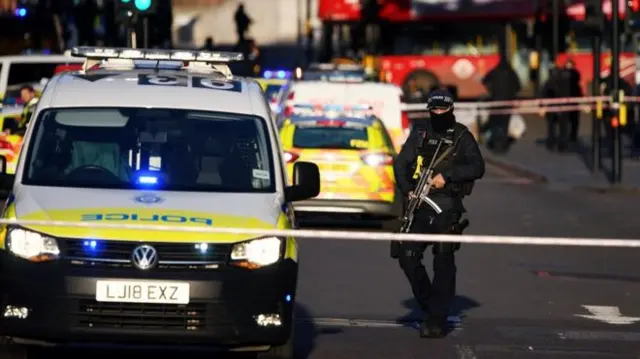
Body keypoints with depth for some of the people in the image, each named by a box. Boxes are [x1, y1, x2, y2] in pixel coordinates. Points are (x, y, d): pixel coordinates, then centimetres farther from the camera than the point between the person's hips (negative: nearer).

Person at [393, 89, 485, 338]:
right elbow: (401, 162, 7)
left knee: (443, 263, -4)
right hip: (420, 205, 4)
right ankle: (428, 303, 17)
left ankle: (437, 320, -2)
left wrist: (447, 175, -18)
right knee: (407, 255, -3)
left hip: (447, 207, -3)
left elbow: (477, 167, -7)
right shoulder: (420, 133, 11)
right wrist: (407, 189, -8)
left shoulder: (461, 136, 2)